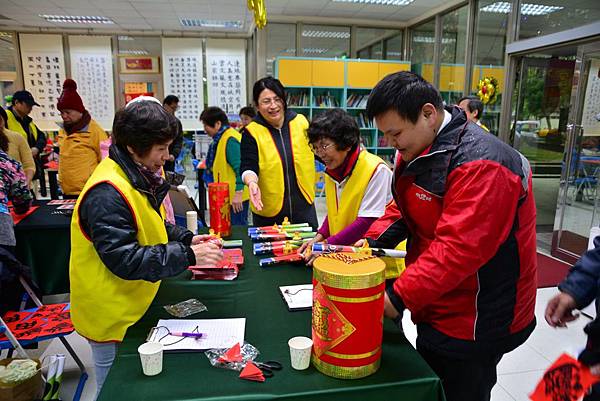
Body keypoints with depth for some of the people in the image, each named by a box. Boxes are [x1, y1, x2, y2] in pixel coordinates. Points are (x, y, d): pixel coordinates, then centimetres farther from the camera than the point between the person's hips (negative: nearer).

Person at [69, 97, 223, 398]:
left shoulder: (142, 174, 2)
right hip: (111, 315, -8)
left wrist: (186, 239, -2)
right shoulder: (108, 193, -29)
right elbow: (123, 260, -30)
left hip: (133, 305, 8)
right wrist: (187, 256, -30)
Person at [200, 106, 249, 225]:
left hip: (236, 198, -10)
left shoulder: (230, 140, -18)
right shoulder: (220, 138, 13)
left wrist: (238, 193, -24)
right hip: (227, 195, 10)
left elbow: (240, 168, -23)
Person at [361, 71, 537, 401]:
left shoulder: (480, 165, -26)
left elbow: (457, 248, -32)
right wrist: (373, 242, -3)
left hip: (472, 326, -8)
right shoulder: (418, 150, 5)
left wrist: (398, 297, -31)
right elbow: (403, 208, 13)